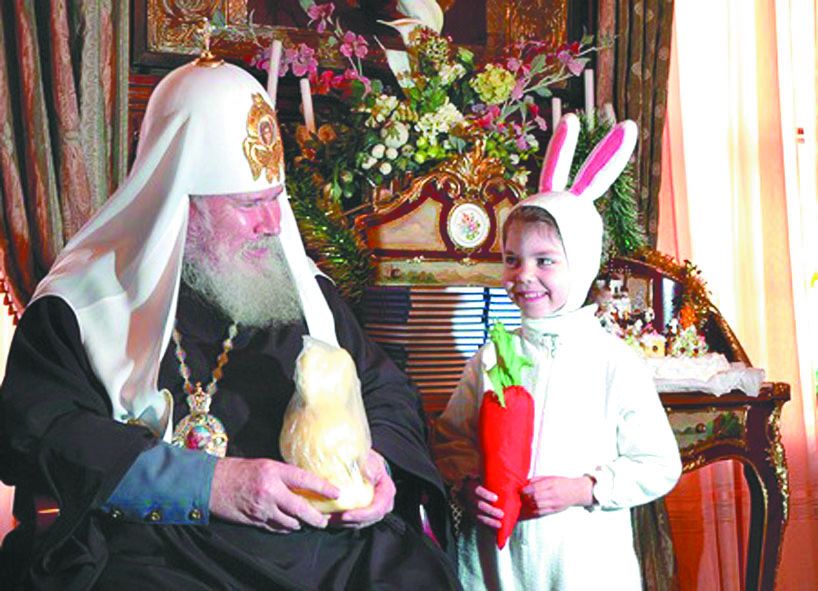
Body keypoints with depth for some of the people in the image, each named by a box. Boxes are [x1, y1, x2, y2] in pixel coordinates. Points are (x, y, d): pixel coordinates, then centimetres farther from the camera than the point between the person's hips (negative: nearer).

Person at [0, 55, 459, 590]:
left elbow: (384, 385, 22)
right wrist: (207, 485, -21)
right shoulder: (82, 304, 1)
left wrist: (381, 458, -2)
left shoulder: (303, 285, 16)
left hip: (328, 542, 3)